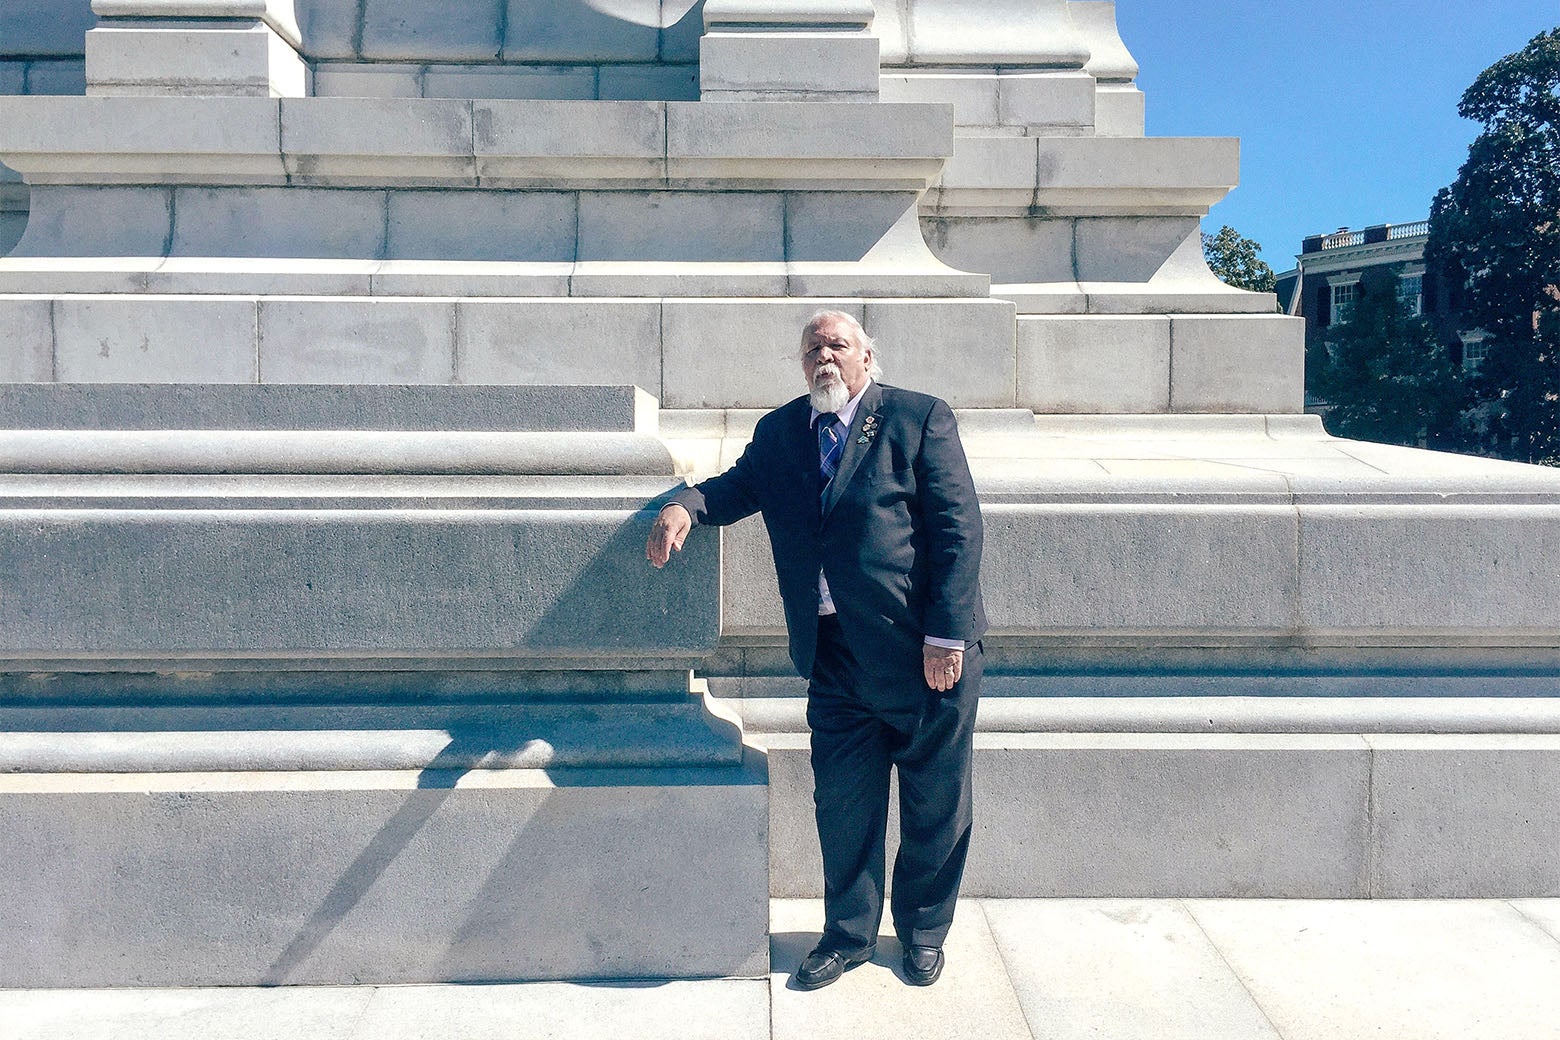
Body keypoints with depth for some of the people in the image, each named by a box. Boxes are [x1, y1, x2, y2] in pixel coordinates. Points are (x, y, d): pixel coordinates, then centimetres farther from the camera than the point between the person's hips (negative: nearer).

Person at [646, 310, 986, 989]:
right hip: (836, 654, 3)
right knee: (842, 803, 11)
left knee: (934, 803, 12)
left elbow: (958, 529, -9)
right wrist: (687, 504, -13)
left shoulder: (920, 418, -5)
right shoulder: (780, 431, 11)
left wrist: (945, 636, -15)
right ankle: (849, 933, 33)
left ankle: (923, 930, 35)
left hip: (926, 651, -3)